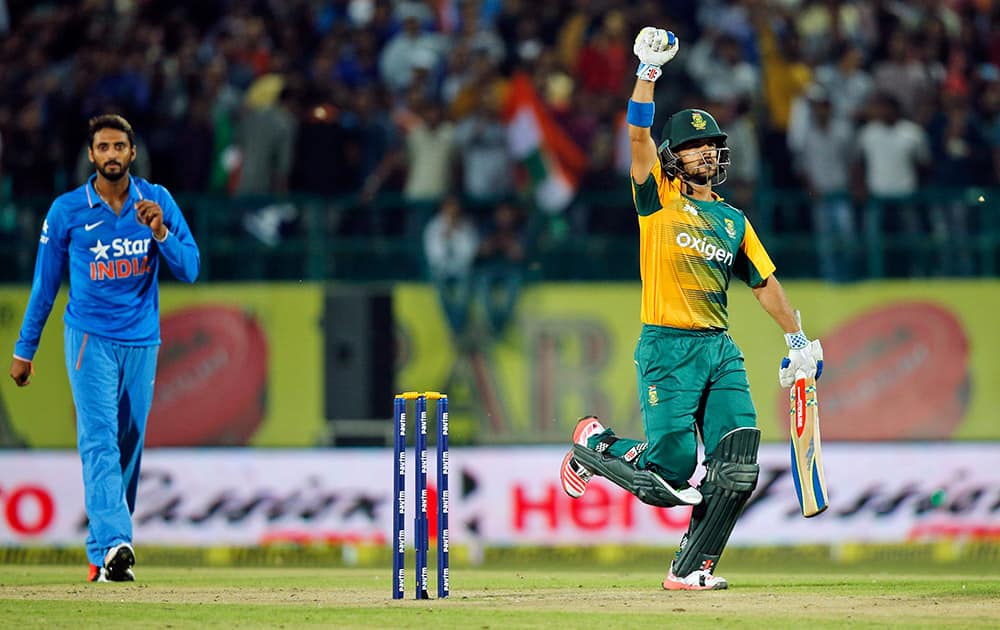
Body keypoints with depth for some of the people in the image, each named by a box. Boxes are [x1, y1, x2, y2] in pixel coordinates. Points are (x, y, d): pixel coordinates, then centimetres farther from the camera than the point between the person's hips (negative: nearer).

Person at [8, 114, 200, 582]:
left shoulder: (157, 202, 2)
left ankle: (102, 552, 16)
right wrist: (24, 350, 7)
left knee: (129, 447, 6)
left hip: (142, 341, 3)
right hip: (90, 338, -3)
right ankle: (113, 545, -31)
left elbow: (189, 268, -2)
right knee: (100, 441, -17)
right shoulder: (67, 210, -3)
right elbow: (45, 282, 5)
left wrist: (160, 232, -20)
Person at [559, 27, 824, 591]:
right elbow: (639, 134, -9)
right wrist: (649, 71, -19)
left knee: (736, 467, -11)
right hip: (667, 348, -5)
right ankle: (596, 446, 20)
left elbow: (764, 282, 21)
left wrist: (798, 338, 12)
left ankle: (691, 567, -2)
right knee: (672, 470, -11)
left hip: (721, 350, 5)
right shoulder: (659, 197, 4)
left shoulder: (733, 221, 19)